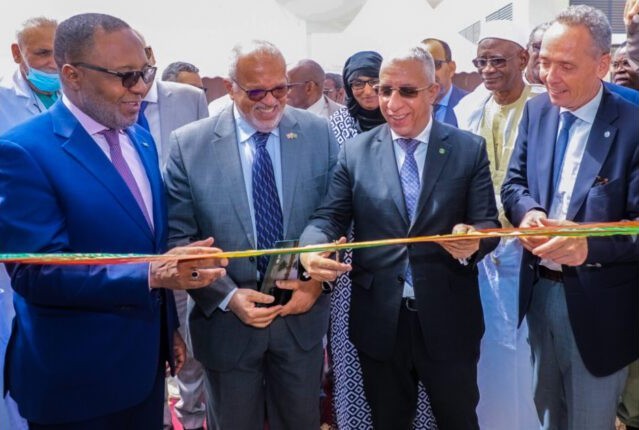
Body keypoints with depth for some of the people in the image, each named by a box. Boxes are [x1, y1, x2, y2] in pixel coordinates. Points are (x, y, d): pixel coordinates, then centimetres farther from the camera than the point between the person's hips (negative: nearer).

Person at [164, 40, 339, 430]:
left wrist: (317, 281, -10)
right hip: (227, 318, -1)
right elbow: (179, 237, -7)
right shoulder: (189, 144, -8)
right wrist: (228, 297, -16)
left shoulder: (318, 133, -3)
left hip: (302, 311, 2)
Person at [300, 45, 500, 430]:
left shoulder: (470, 149, -1)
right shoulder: (355, 151, 2)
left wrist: (473, 240, -29)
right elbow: (330, 216, -2)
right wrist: (312, 249, -25)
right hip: (379, 319, 1)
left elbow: (488, 222, -5)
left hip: (448, 318, -1)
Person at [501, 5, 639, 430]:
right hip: (539, 289, 5)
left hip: (597, 300, -5)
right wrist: (528, 212, -18)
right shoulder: (536, 111, 2)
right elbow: (514, 182, 4)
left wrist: (589, 244, -36)